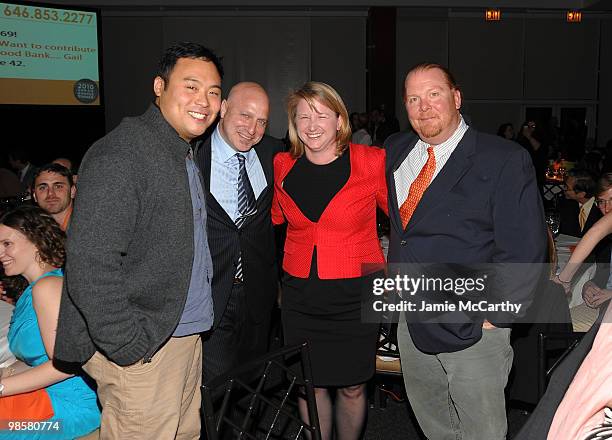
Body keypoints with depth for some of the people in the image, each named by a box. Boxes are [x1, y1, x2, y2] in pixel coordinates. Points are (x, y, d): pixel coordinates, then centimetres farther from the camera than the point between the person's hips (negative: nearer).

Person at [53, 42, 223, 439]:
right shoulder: (120, 155, -18)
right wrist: (131, 347, -20)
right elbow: (90, 267, -24)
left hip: (187, 336, 9)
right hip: (141, 351, -9)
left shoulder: (187, 155, 13)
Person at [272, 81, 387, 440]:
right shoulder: (282, 167, 2)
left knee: (352, 387, 11)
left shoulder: (372, 162, -9)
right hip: (300, 295, 3)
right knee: (310, 385, 12)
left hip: (355, 293, -2)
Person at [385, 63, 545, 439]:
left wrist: (493, 318, -14)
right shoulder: (395, 151, 5)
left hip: (473, 328, -5)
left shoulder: (505, 160, -12)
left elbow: (524, 251, -15)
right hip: (411, 324, 6)